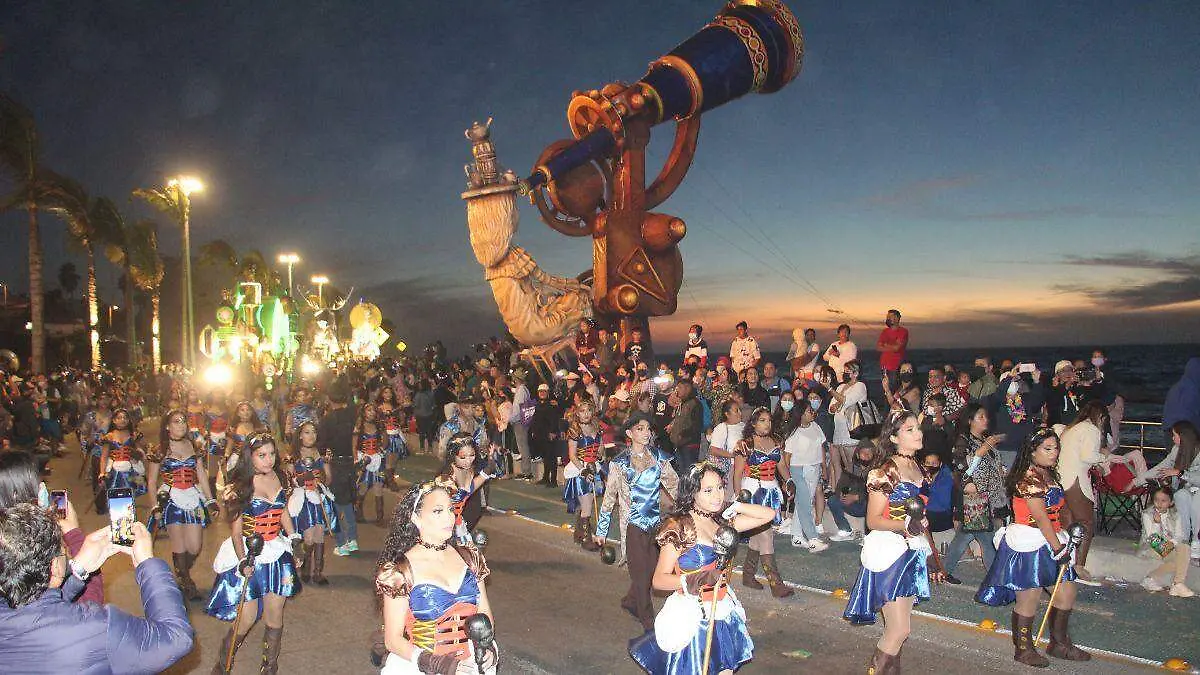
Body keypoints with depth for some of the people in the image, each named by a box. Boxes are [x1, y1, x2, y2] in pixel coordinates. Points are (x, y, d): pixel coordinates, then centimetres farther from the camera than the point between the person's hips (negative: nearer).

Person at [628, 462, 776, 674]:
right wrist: (693, 580, -32)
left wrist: (733, 507, -3)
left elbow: (768, 514, 8)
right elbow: (659, 580, -17)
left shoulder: (721, 522, 4)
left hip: (724, 615, 6)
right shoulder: (680, 528, -15)